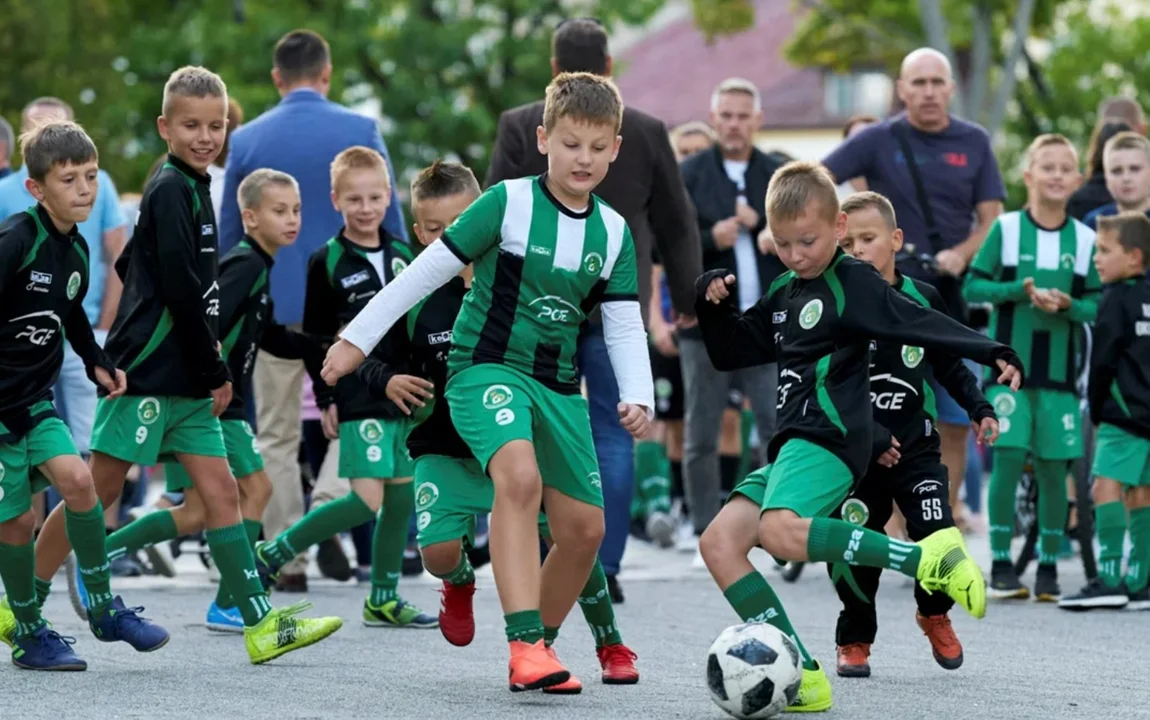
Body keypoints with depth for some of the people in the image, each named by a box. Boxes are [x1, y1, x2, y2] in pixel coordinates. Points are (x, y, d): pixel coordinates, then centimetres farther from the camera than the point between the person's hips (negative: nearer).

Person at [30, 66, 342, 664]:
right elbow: (180, 288, -19)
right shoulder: (172, 190, -13)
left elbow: (130, 266, 22)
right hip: (148, 372, -9)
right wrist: (215, 372, -12)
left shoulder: (192, 188, 15)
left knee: (221, 491, 2)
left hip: (187, 380, 9)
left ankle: (260, 624, -1)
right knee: (98, 489, -3)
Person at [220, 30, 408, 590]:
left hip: (274, 306, 1)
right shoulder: (362, 132, -3)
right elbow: (390, 224, -1)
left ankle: (289, 560, 5)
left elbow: (229, 235, 6)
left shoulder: (247, 140, 0)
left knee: (277, 439, 8)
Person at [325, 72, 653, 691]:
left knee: (584, 526, 3)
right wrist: (357, 338, -6)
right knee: (519, 476, -33)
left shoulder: (614, 233, 4)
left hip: (559, 385, 6)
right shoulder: (509, 202, -10)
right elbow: (429, 269, -7)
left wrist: (637, 397, -11)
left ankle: (537, 649, 24)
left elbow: (625, 327, 6)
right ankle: (525, 644, -38)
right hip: (486, 367, -6)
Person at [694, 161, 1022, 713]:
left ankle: (927, 558, -27)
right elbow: (731, 352, 30)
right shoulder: (783, 295, 21)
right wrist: (714, 306, 12)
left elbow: (922, 325, -11)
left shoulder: (854, 283, -3)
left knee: (779, 531, -34)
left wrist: (990, 353, -22)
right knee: (718, 543, -5)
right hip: (793, 443, 9)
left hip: (831, 439, -9)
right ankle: (803, 677, -8)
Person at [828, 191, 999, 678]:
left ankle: (934, 613, 17)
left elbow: (949, 364, 17)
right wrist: (869, 436, -19)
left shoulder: (923, 300, 3)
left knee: (938, 534, -13)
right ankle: (855, 641, 20)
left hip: (916, 446, 1)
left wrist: (979, 409, 7)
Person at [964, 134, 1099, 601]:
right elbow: (972, 287, -1)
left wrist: (1066, 303, -14)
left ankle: (1048, 564, 12)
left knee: (1053, 466, 1)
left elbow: (1097, 307, 7)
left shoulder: (1085, 239, 5)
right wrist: (1020, 290, -15)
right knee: (1008, 456, -9)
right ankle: (1001, 562, 0)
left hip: (1059, 369, 2)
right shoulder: (1006, 229, 0)